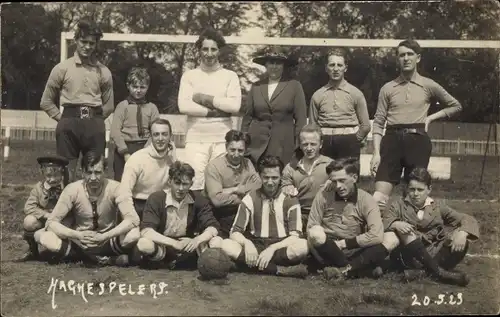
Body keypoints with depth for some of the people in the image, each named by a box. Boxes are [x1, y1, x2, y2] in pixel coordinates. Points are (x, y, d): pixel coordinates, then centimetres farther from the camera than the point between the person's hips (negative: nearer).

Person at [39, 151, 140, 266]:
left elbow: (132, 219, -23)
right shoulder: (72, 190, -12)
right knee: (45, 238, -27)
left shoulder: (115, 188, -14)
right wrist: (78, 235, -31)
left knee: (134, 234, -32)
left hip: (108, 242, -2)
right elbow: (51, 222, -14)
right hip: (79, 243, 2)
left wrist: (104, 236, -36)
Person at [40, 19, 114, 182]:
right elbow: (46, 101, 9)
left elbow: (109, 105, 16)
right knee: (67, 172, 2)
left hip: (95, 125, 1)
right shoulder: (62, 68, 4)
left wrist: (94, 118, 6)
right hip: (69, 124, -1)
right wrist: (62, 118, 2)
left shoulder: (103, 72, 7)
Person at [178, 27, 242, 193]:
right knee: (194, 183, -8)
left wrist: (204, 98, -6)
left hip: (223, 139, 0)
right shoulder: (189, 76, 10)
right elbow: (184, 106, -5)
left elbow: (235, 106, -5)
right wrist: (215, 112, -8)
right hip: (196, 138, 0)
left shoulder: (230, 76, 10)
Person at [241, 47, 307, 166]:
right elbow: (247, 116, 12)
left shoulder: (294, 86, 3)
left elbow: (301, 118, 1)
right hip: (257, 143, 2)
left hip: (284, 144, -2)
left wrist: (299, 146, -4)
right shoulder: (256, 87, 10)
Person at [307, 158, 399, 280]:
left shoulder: (366, 200, -5)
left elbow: (377, 236, -18)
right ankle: (363, 268, -24)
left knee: (391, 239, -22)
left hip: (355, 253, 1)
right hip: (328, 252, 0)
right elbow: (311, 229, -2)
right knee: (316, 232, -32)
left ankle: (344, 270, -31)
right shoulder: (324, 195, -3)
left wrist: (345, 243, -15)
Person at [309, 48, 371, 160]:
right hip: (324, 145, 1)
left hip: (349, 146, -1)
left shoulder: (355, 94, 4)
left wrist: (353, 142, 2)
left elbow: (365, 126, 5)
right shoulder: (318, 95, 8)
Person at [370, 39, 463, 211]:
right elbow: (378, 122, 6)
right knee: (379, 198, -9)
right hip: (392, 139, 0)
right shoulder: (388, 88, 9)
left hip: (417, 140, 0)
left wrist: (430, 117, 6)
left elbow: (456, 106, 19)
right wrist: (376, 152, -4)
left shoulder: (429, 86, 8)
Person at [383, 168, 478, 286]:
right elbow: (383, 223, -8)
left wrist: (462, 233, -20)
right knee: (404, 232, -29)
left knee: (461, 242, -20)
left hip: (433, 254, 2)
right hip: (409, 256, -2)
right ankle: (438, 272, -32)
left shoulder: (438, 206, 10)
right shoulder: (399, 205, 7)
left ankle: (422, 272, -31)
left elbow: (468, 220, 2)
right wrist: (396, 224, -31)